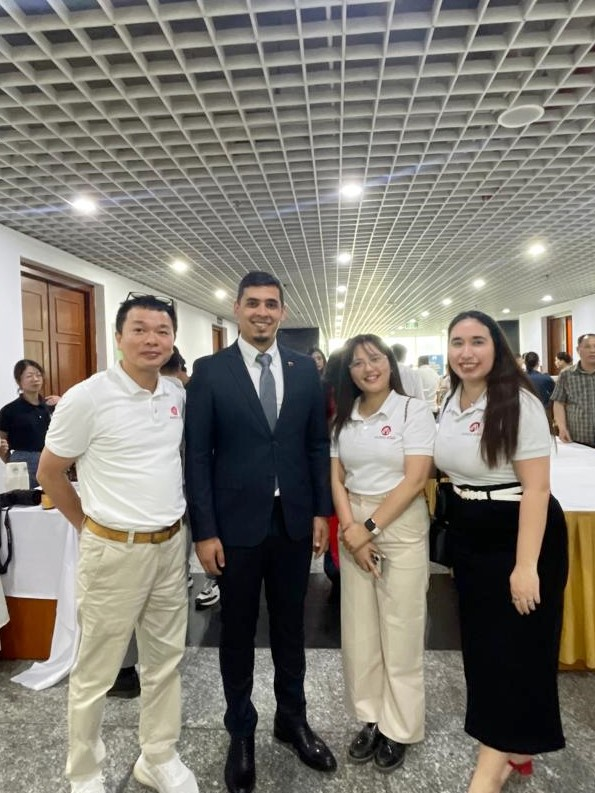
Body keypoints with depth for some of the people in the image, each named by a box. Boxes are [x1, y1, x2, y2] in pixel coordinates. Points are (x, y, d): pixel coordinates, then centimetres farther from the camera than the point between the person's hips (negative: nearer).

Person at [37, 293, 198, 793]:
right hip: (115, 550, -5)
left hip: (171, 545, 6)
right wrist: (91, 527, 2)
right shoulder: (87, 398, -15)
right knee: (96, 671, 13)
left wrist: (176, 520, 12)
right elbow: (50, 472, -5)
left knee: (166, 658, 18)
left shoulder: (177, 396, 1)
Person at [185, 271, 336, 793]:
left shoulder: (305, 369, 3)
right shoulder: (210, 371, -6)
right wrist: (204, 530, -10)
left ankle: (292, 719, 42)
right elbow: (197, 455, -7)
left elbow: (318, 444, 6)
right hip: (236, 524, -2)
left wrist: (322, 510, 3)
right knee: (238, 633, 15)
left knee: (290, 627, 19)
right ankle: (242, 732, 37)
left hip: (294, 521, 3)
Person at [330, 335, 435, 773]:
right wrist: (350, 528, -8)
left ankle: (400, 728, 28)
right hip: (354, 527, 4)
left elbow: (416, 478, -13)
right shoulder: (344, 417, 6)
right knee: (358, 629, 11)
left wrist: (370, 528, -13)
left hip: (401, 525, -4)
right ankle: (371, 717, 31)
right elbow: (337, 478, 5)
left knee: (400, 630, 7)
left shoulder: (414, 409, -7)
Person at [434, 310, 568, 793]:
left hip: (520, 535, -7)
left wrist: (526, 565, -22)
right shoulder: (450, 403, 4)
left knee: (514, 648, 6)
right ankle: (512, 747, 38)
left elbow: (536, 488, -20)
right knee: (482, 643, 17)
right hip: (470, 536, 8)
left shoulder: (519, 404, -18)